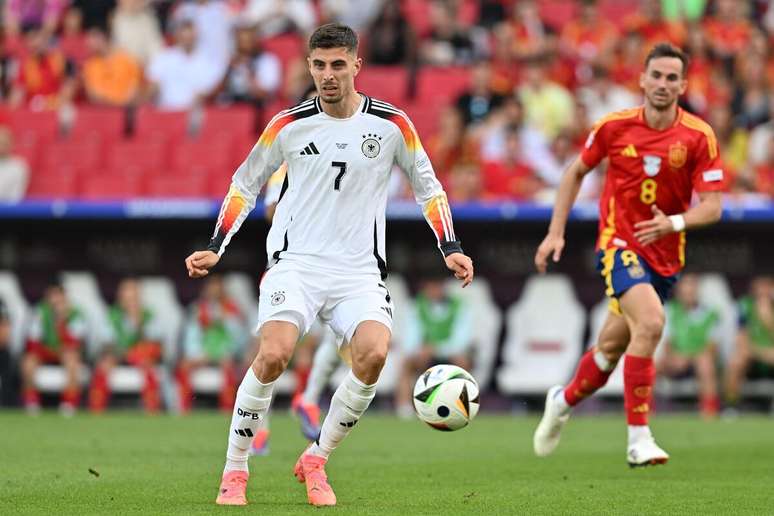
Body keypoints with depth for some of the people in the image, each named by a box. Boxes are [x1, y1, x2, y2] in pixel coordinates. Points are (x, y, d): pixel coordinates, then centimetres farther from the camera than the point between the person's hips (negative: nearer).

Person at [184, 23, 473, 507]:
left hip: (359, 270, 1)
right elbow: (245, 183, 13)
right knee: (273, 355, -25)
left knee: (374, 354, -26)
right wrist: (215, 248, 4)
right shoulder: (289, 124, 0)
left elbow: (428, 186, 14)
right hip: (295, 262, -1)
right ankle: (235, 471, -8)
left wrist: (451, 248, 4)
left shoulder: (391, 124, 1)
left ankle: (316, 460, -4)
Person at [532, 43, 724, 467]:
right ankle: (638, 439, -24)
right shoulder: (614, 126, -7)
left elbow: (711, 207, -11)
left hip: (665, 256, 3)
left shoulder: (699, 137, -9)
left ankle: (564, 400, 45)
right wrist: (556, 232, 5)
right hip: (618, 245, -3)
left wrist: (672, 224, -30)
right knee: (650, 321, -27)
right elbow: (576, 172, 10)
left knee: (613, 346, 13)